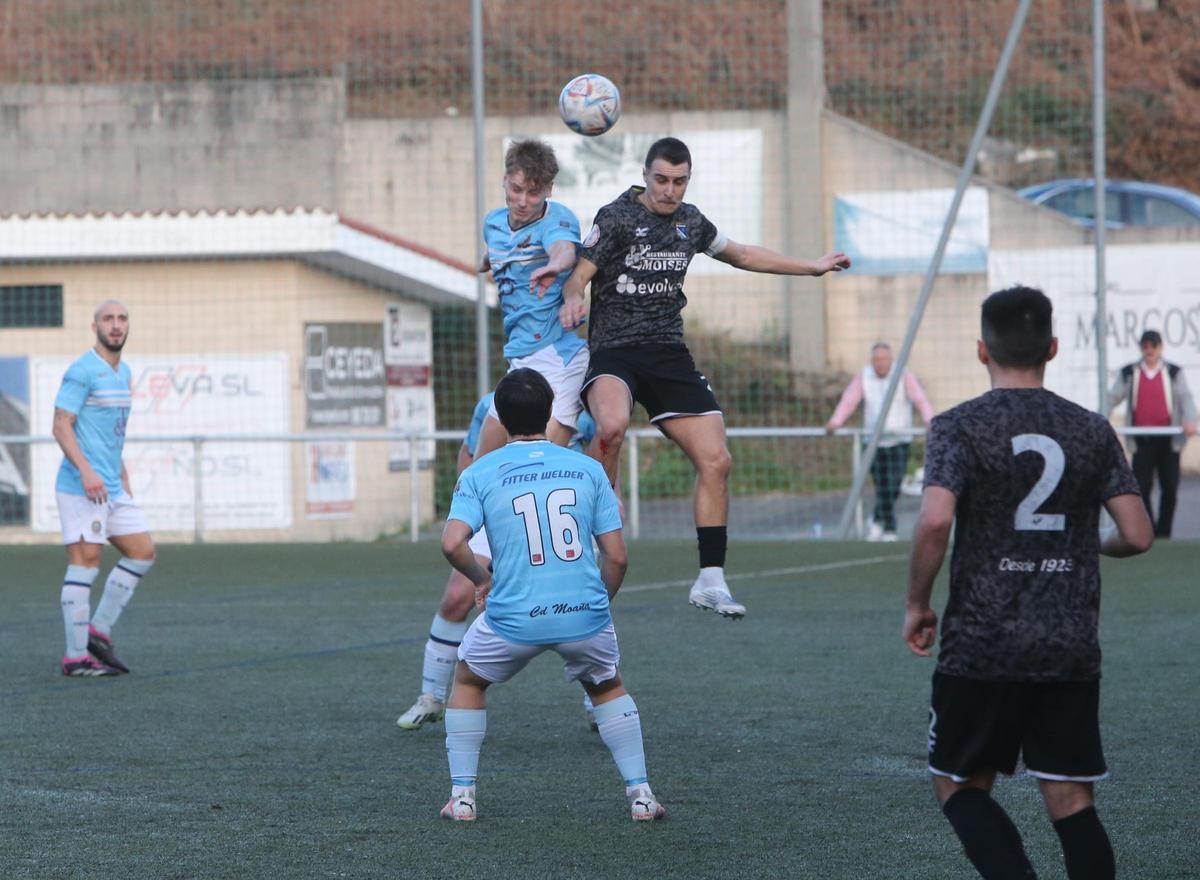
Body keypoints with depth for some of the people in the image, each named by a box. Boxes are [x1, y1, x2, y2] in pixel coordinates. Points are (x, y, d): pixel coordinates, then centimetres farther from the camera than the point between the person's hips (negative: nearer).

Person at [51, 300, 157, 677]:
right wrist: (86, 470, -27)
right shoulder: (82, 372, -11)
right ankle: (76, 657, -3)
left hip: (112, 489, 9)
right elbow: (61, 425, -17)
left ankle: (99, 631, 16)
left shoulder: (123, 373, 16)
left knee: (143, 553, 8)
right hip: (81, 488, -9)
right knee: (85, 564, -7)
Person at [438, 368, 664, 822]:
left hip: (512, 618, -1)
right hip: (585, 615, 1)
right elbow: (616, 555, 4)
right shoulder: (588, 469, 7)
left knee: (468, 681, 27)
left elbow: (452, 543, -12)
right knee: (607, 687, 30)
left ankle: (462, 795, 21)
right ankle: (640, 793, 20)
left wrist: (482, 579, 8)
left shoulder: (480, 474, 2)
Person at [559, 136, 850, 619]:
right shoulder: (616, 217, -5)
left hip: (669, 354, 6)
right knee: (612, 425, -38)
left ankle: (710, 581, 4)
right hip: (613, 352, -5)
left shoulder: (690, 221, 12)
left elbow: (741, 254, 29)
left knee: (715, 460, -5)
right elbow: (578, 276, -8)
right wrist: (573, 299, -32)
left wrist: (813, 267, 34)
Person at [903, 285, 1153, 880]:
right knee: (1071, 802, 6)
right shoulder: (1091, 431, 4)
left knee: (959, 786, 12)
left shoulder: (959, 427, -6)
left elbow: (935, 521, -20)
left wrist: (917, 605, -5)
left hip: (982, 646, -3)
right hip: (1072, 650, 3)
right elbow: (1138, 535, 1)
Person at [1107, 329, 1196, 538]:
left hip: (1168, 440, 0)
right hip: (1142, 441, 0)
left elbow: (1185, 398, -5)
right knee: (1142, 487, -5)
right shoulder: (1129, 373, 9)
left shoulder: (1174, 373, 6)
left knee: (1170, 489, 2)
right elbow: (1113, 398, 6)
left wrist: (1189, 421, -25)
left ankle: (1163, 532, 13)